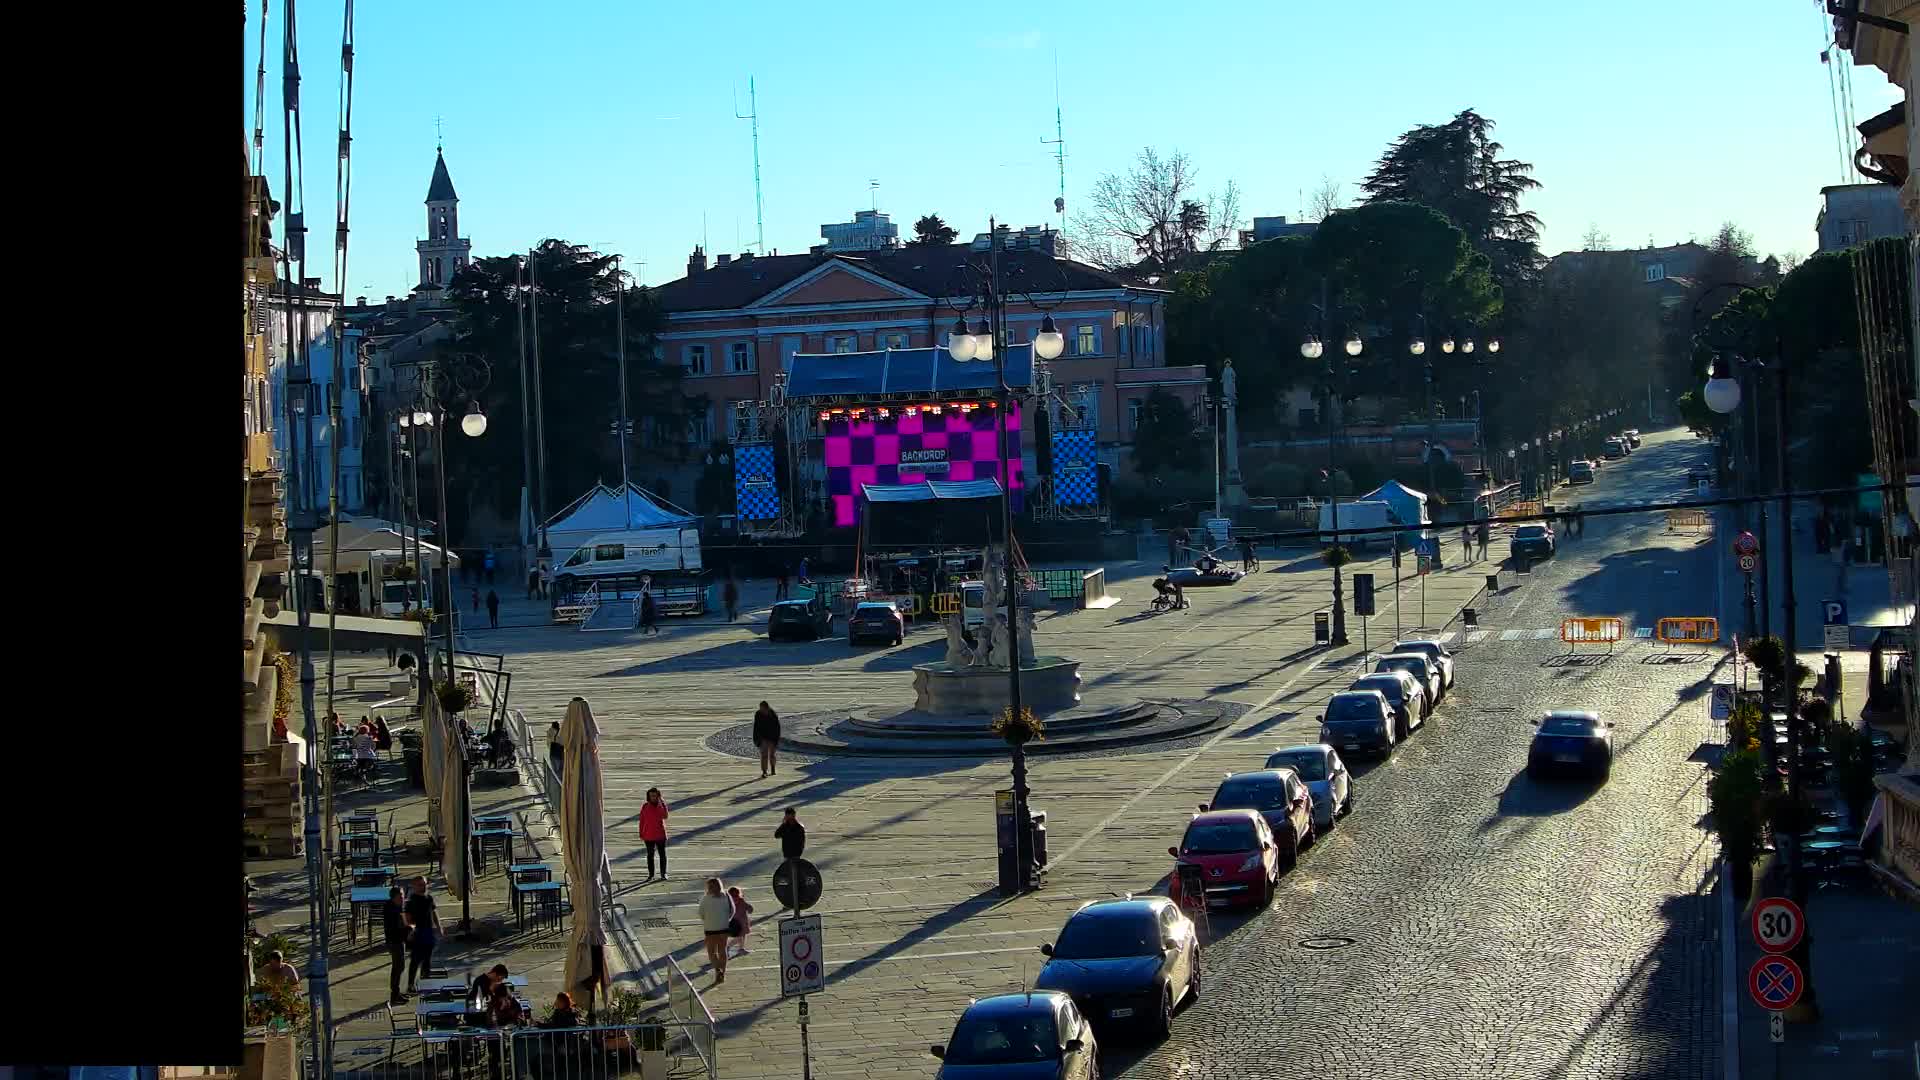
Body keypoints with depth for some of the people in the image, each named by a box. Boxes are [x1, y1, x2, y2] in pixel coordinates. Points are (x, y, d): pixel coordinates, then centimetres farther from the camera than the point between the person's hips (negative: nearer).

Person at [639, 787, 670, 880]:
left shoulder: (661, 805, -1)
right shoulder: (645, 806, 1)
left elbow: (665, 816, -17)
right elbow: (641, 821, 4)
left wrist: (661, 804, -22)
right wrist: (641, 834, 2)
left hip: (660, 834, -1)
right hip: (649, 836, 1)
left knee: (663, 854, 1)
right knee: (650, 855, 7)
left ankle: (663, 874, 9)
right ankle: (651, 875, 15)